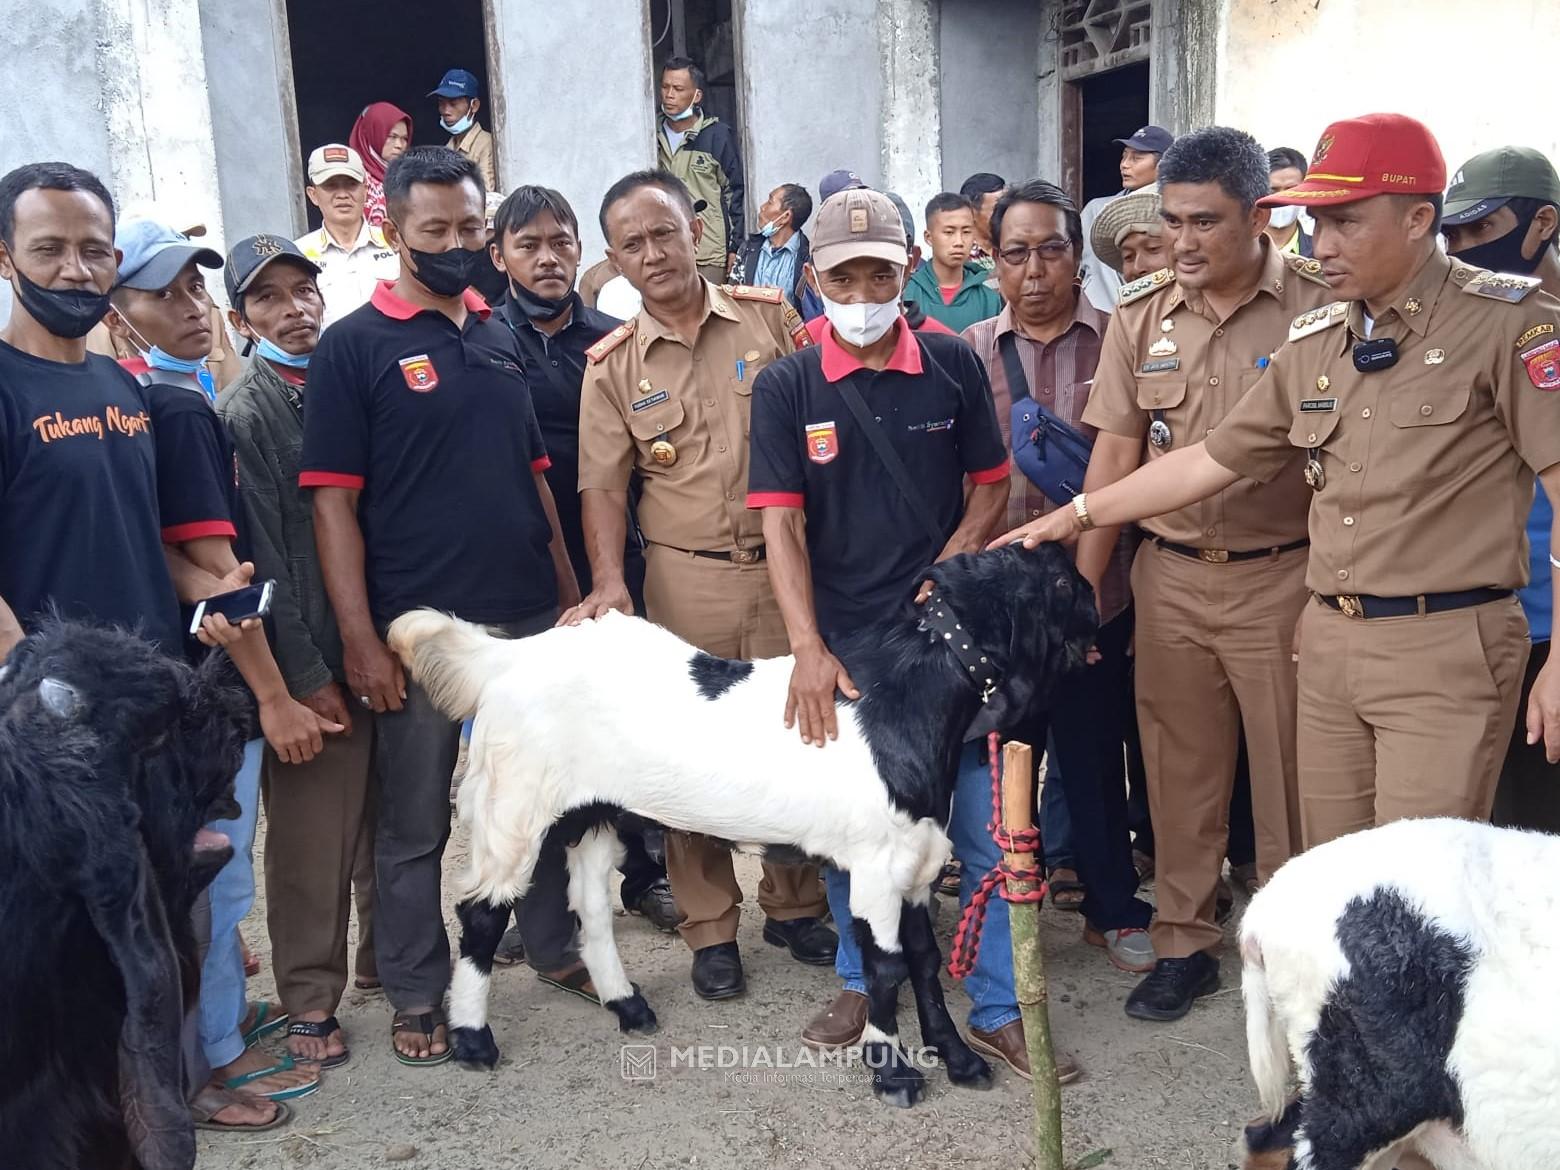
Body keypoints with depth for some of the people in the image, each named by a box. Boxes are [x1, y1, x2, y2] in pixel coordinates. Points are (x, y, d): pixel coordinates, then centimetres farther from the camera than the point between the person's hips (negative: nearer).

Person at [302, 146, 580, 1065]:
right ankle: (417, 994, 24)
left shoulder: (503, 336, 11)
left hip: (528, 618, 5)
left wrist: (569, 591, 11)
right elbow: (333, 501, -8)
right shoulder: (355, 345, -4)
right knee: (415, 825, 8)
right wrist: (361, 639, -13)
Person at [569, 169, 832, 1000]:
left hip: (785, 563, 1)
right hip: (685, 579, 0)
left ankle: (794, 904, 29)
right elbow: (602, 483, 0)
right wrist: (609, 579, -15)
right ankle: (710, 927, 21)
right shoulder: (611, 365, 3)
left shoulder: (770, 317, 2)